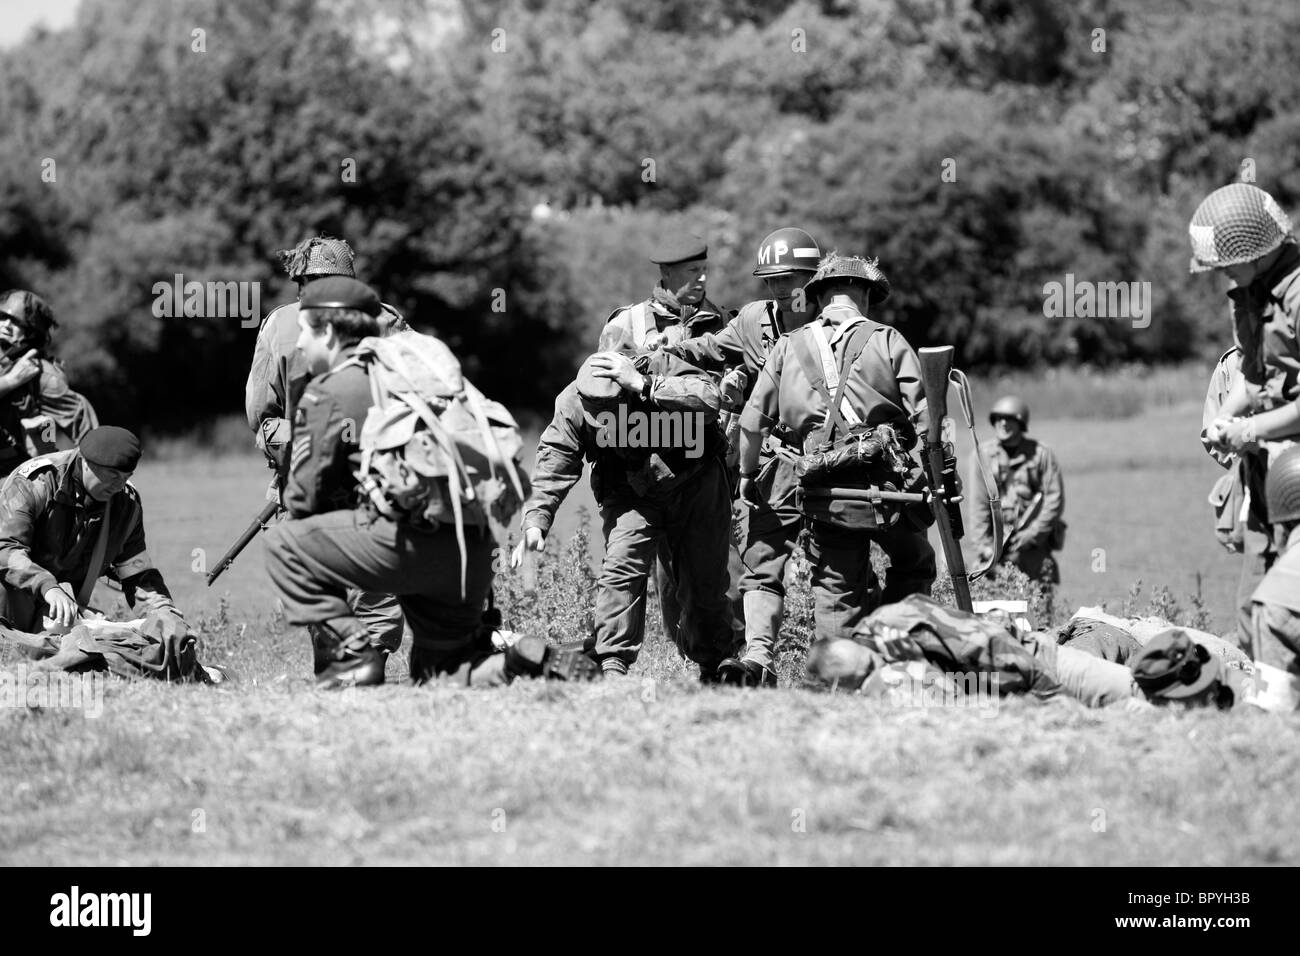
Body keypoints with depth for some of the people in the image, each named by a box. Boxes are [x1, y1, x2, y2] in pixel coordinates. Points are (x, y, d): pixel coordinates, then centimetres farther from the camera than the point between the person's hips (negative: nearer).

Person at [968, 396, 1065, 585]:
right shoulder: (983, 454, 3)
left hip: (1034, 542, -1)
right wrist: (985, 543, -5)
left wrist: (1033, 533, -8)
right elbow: (979, 503, 1)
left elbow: (1055, 498, -1)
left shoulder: (1041, 454, 0)